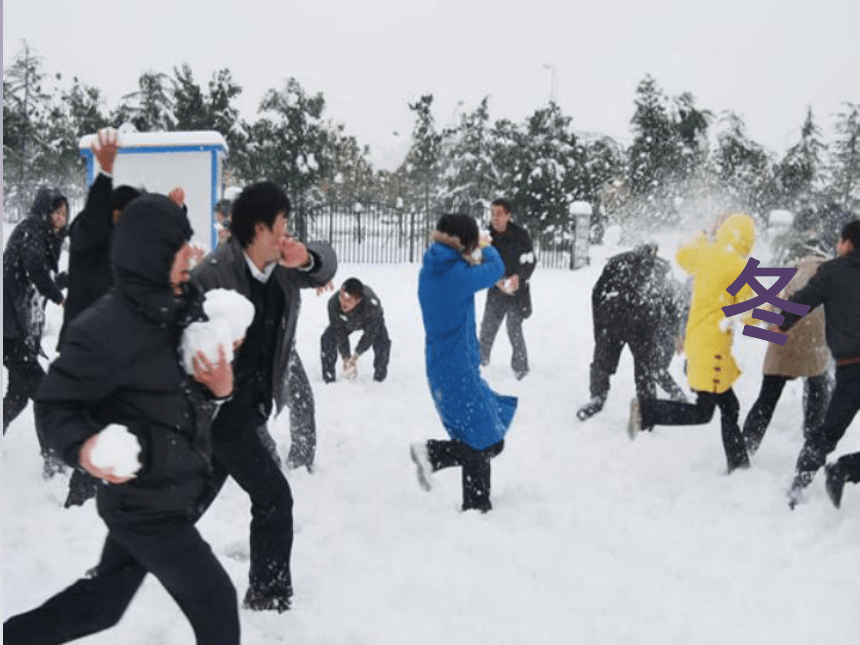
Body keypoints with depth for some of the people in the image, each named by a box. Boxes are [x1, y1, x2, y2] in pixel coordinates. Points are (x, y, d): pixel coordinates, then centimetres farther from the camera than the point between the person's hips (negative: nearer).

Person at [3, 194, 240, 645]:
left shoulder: (184, 310, -2)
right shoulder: (104, 330, -24)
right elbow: (55, 406, -15)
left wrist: (221, 388, -15)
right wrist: (82, 447, -35)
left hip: (170, 493, 8)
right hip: (144, 504, -8)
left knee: (105, 599, 20)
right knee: (214, 601, 5)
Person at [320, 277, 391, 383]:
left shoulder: (372, 305, -46)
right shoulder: (333, 303, -40)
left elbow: (370, 334, -29)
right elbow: (339, 332, -24)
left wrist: (356, 355, -22)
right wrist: (345, 357, -19)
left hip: (369, 322, -2)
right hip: (346, 323, 2)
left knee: (382, 342, -25)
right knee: (327, 339, -17)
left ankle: (379, 378, -2)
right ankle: (328, 378, -1)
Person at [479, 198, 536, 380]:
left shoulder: (520, 235, -14)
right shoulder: (488, 235, -4)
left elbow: (529, 262, -11)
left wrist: (518, 277, -29)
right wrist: (496, 280, -18)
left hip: (517, 290, -4)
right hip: (496, 290, 4)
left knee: (514, 329, -8)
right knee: (488, 326, 11)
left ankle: (521, 368, 4)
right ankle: (481, 361, 31)